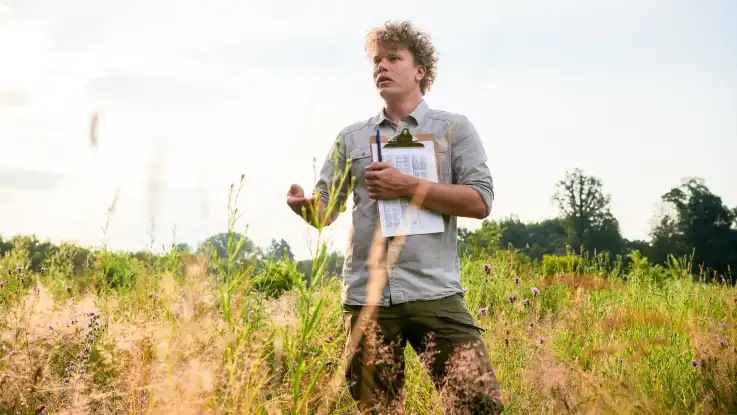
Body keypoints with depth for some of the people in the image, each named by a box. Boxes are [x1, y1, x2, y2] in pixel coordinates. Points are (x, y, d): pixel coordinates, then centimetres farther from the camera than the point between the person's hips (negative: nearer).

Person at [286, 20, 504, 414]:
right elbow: (324, 210, 12)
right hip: (366, 296, 3)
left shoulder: (453, 128, 7)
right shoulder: (352, 137, 15)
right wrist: (303, 205, -13)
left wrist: (406, 186, -12)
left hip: (434, 293, -3)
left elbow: (480, 201, -4)